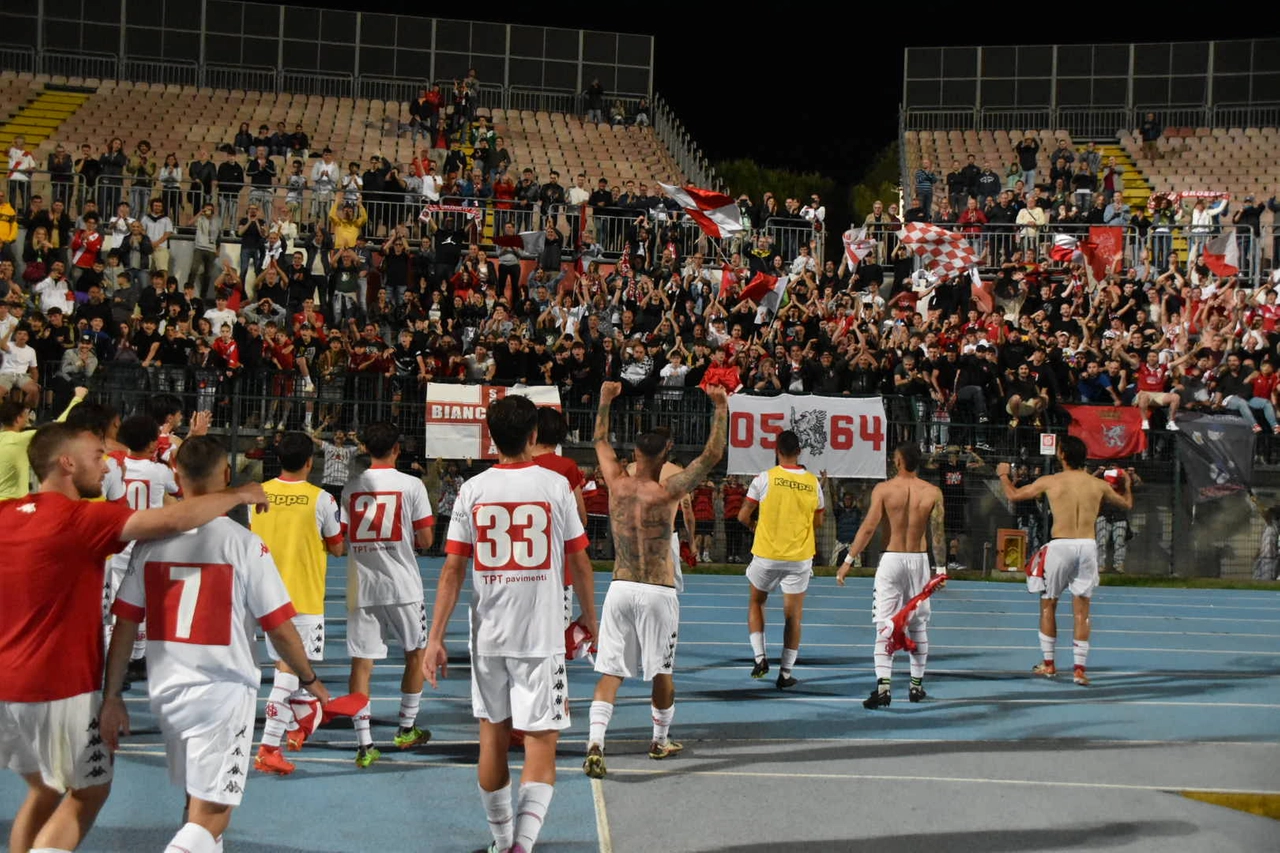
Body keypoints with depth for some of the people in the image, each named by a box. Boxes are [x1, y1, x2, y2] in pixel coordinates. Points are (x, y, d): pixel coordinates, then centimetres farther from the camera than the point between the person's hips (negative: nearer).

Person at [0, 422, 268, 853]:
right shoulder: (79, 518, -17)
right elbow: (173, 520, -26)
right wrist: (238, 494, -13)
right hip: (59, 687, -7)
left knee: (43, 789, 22)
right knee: (89, 791, 10)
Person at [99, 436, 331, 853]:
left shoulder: (152, 542, -1)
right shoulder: (244, 544, -11)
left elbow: (125, 627, 0)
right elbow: (280, 631, -7)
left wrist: (112, 697, 8)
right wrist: (312, 681, 9)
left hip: (167, 691, 5)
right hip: (224, 693, -5)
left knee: (197, 800, 23)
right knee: (210, 815, -2)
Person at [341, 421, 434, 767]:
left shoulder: (351, 487, 4)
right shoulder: (411, 485, -5)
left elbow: (343, 539, 7)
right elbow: (425, 540, -5)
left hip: (361, 587, 2)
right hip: (401, 586, -2)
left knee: (361, 663, 1)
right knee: (416, 653, 19)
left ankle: (365, 745, -5)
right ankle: (406, 729, 28)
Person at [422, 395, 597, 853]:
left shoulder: (473, 490, 0)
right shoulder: (555, 485, -5)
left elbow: (452, 569, -3)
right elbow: (579, 562, 1)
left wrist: (435, 638, 1)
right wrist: (588, 615, 18)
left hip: (487, 635, 3)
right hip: (541, 636, -3)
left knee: (493, 737, 17)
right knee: (540, 743, -2)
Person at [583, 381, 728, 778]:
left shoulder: (617, 484, -2)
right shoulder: (667, 492, -12)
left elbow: (601, 441, 16)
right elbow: (712, 455, -10)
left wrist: (605, 400, 28)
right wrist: (721, 409, -2)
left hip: (620, 589, 3)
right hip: (658, 592, -3)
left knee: (610, 672, 0)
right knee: (662, 671, 15)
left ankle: (595, 744, -15)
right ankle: (661, 741, 30)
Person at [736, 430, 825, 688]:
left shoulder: (764, 478, -10)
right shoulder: (813, 482, -2)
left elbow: (743, 516, -6)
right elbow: (818, 521, 9)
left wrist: (754, 524, 15)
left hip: (767, 554, -1)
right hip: (799, 558, 1)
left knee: (756, 601, 22)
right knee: (793, 615, 8)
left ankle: (760, 657, 9)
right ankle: (785, 673, 8)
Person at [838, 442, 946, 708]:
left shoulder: (883, 489, -6)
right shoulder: (932, 493, -1)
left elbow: (868, 528, -11)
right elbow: (938, 534, -2)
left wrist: (848, 561, -7)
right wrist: (941, 568, 6)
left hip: (890, 559, -2)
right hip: (919, 560, 2)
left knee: (884, 624, -3)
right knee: (918, 625, 15)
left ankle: (883, 686, -16)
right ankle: (916, 684, 23)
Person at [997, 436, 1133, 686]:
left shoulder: (1050, 482, -2)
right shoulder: (1098, 485, 5)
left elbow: (1013, 495, 11)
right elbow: (1127, 504, 23)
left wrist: (1003, 474, 31)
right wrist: (1127, 484, 44)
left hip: (1060, 546, -2)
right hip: (1088, 546, 2)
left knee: (1048, 604, 15)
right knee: (1081, 611, 7)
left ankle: (1048, 663, 20)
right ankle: (1080, 668, 4)